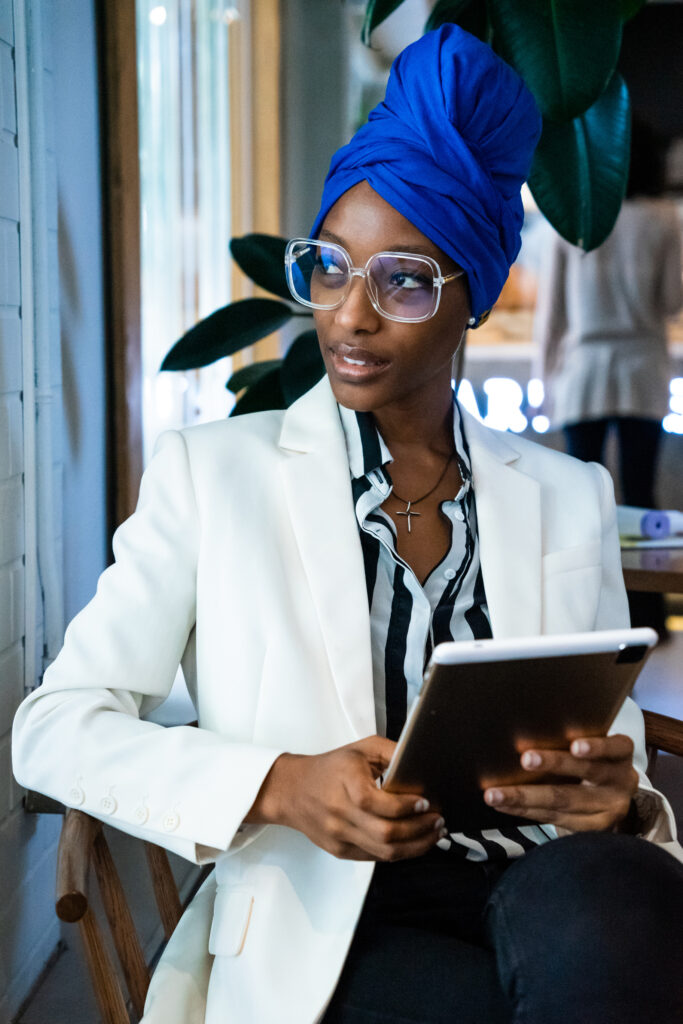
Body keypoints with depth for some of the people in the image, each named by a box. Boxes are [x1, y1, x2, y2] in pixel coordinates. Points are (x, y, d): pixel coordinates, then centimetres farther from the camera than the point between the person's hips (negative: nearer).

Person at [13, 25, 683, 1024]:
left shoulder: (568, 497, 14)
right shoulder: (211, 472, 6)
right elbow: (54, 729, 1)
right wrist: (279, 788, -15)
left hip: (550, 886, 4)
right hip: (328, 940, -3)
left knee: (597, 894, -34)